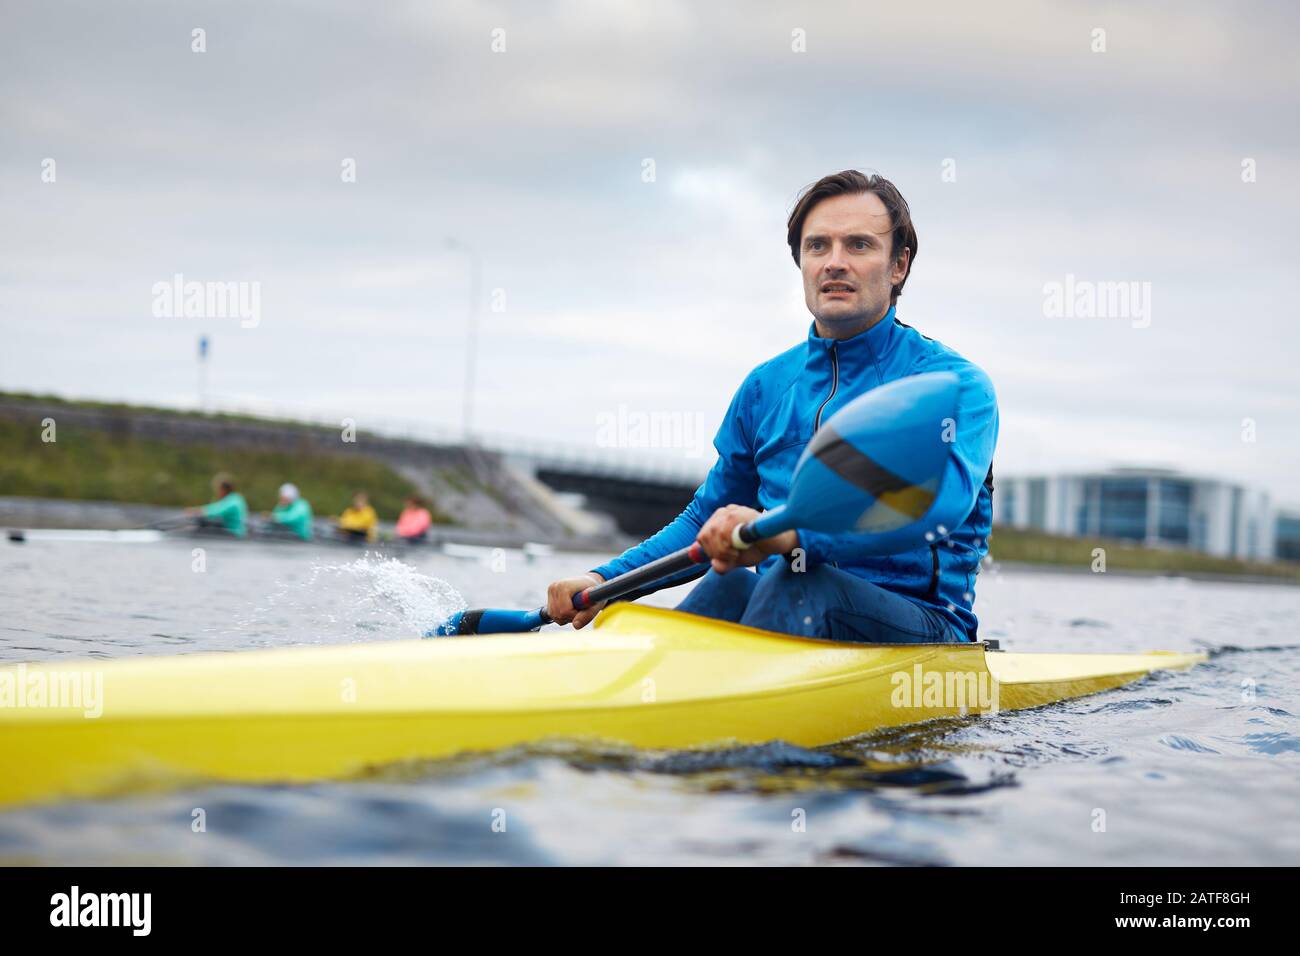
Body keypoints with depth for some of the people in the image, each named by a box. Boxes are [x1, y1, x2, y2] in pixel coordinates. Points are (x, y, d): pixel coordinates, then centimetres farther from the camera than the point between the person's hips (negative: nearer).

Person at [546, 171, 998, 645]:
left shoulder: (953, 383, -3)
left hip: (921, 631, -4)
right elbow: (707, 518, 27)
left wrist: (785, 534, -40)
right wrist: (603, 580, 9)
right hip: (782, 614, 5)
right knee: (728, 585, -30)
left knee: (801, 582, -35)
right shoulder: (766, 387, 16)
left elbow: (939, 501, -25)